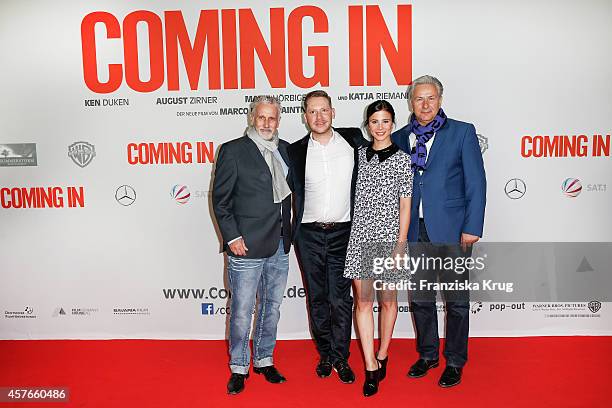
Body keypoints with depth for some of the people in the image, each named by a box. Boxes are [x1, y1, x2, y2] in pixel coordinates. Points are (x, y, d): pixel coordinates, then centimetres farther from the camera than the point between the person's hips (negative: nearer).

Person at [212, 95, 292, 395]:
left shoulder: (285, 149, 9)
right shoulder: (233, 150, -6)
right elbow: (220, 200, -6)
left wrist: (288, 233, 7)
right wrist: (232, 237, -12)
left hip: (279, 246, 6)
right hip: (247, 246, -5)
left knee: (272, 306, 16)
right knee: (242, 310, 3)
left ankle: (264, 360, 33)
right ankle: (239, 368, 22)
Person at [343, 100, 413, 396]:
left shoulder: (402, 159, -1)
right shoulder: (360, 155, 9)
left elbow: (405, 206, -4)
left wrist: (401, 244, -9)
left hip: (388, 235, -2)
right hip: (360, 235, 3)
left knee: (387, 299, 9)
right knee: (362, 299, 0)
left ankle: (382, 355, 29)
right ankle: (371, 368, 7)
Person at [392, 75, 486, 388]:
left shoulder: (462, 132, 0)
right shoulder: (400, 138, 9)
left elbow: (476, 183, -4)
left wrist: (472, 227, -11)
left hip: (451, 229, -3)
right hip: (415, 231, 3)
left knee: (456, 300, 8)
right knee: (420, 299, 14)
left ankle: (455, 362, 24)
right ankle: (427, 354, 32)